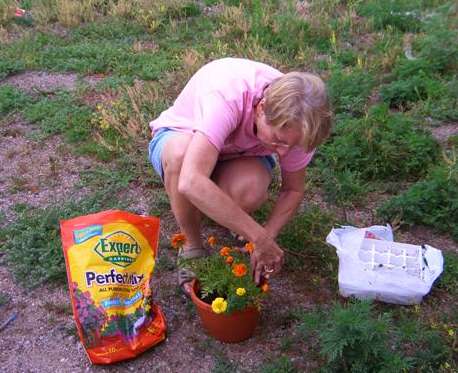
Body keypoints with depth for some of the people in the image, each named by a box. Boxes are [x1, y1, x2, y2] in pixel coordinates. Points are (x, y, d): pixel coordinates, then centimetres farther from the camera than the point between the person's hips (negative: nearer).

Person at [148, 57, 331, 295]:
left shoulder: (294, 124, -25)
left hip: (240, 153, 2)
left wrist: (266, 239, -26)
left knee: (250, 191, -35)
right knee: (181, 153, -40)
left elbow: (293, 190, -9)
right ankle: (192, 247, -14)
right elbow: (191, 183, -52)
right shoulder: (226, 96, -41)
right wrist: (261, 238, -47)